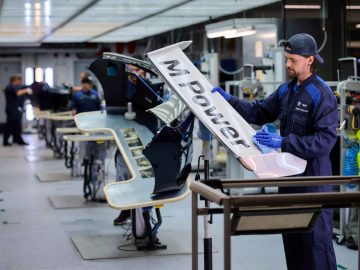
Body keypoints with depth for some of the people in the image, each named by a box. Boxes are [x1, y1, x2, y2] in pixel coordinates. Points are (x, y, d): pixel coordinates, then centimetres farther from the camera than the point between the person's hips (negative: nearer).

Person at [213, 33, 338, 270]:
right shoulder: (286, 90, 10)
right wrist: (228, 100, 6)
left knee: (316, 241, -3)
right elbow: (258, 113, 18)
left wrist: (283, 142, -26)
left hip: (314, 178, -8)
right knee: (291, 239, 17)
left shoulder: (322, 95, -16)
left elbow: (325, 141, -23)